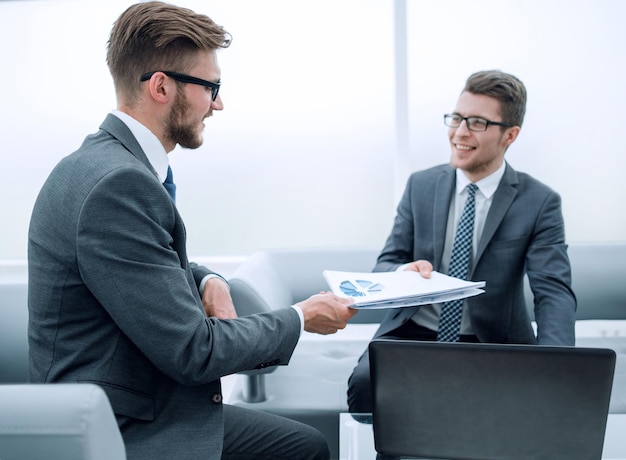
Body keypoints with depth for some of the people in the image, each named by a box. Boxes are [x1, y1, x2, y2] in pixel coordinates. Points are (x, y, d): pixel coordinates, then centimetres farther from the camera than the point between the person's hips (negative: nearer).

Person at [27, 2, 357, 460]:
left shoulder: (110, 161, 5)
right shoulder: (116, 184, -25)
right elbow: (193, 351, -24)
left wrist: (207, 280, 0)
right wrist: (301, 317, -9)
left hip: (147, 411, 9)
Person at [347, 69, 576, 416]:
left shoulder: (539, 202, -3)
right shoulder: (421, 185, 6)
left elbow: (554, 292, -12)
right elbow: (385, 265, 7)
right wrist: (402, 272, -21)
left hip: (492, 344, -1)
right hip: (413, 333, 2)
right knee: (366, 380, -29)